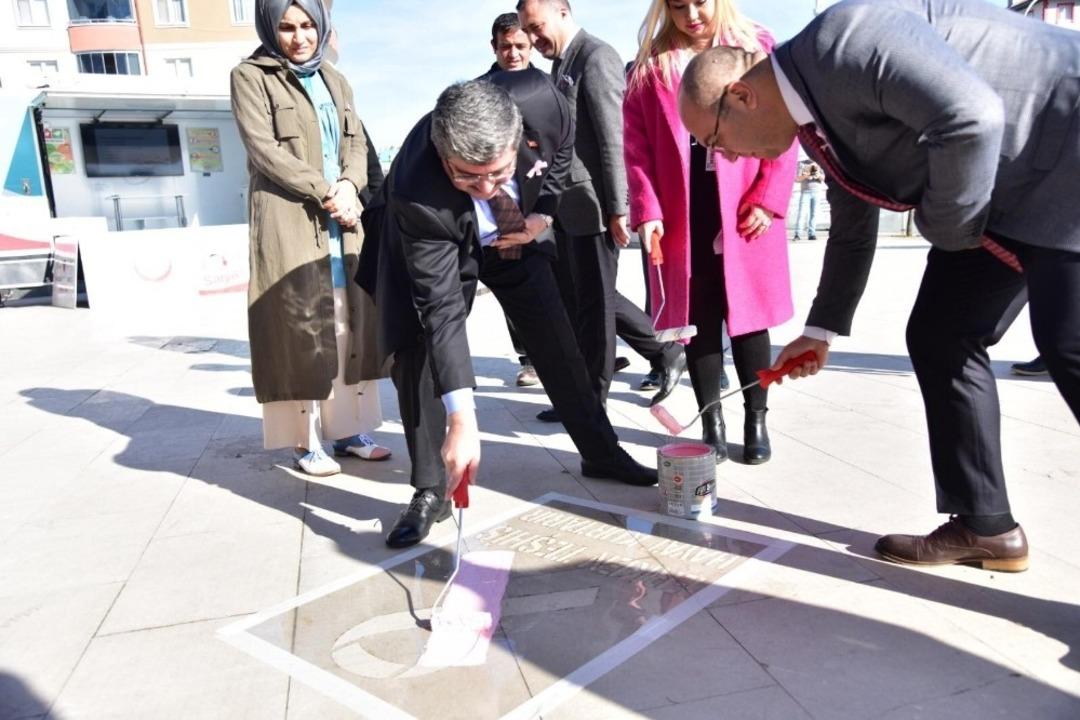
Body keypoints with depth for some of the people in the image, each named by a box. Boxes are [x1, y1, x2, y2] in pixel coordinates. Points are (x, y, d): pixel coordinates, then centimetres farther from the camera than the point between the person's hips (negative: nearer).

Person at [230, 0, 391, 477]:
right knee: (302, 330, -4)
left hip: (344, 223, 6)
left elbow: (358, 145, 12)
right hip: (290, 223, -5)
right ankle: (308, 442, 4)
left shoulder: (335, 81, 19)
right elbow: (264, 150, -10)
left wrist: (350, 186, -9)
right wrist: (325, 193, -16)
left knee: (350, 326, 5)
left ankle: (349, 430, 14)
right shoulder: (250, 77, 1)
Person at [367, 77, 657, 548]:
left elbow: (563, 141, -8)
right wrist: (461, 419, -43)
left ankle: (601, 452, 21)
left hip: (514, 233, 3)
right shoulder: (416, 197, -41)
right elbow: (442, 309, -40)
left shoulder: (537, 97, -35)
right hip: (439, 244, -3)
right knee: (416, 353, -15)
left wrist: (541, 214, -15)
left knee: (556, 340, 4)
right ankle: (430, 491, 1)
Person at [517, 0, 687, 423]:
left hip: (593, 205, -10)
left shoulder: (596, 57, -10)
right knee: (578, 298, 15)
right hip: (569, 206, 10)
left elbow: (614, 138, -16)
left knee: (592, 302, 0)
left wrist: (617, 209, -19)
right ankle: (664, 352, 25)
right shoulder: (561, 65, 17)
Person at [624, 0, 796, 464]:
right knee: (698, 321, 5)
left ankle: (756, 420, 18)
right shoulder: (650, 64, 10)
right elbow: (636, 143, 2)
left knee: (748, 316, 5)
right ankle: (711, 421, 16)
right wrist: (647, 210, -10)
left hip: (746, 213, -1)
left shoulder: (758, 47, 7)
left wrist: (768, 198, -10)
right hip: (681, 217, 1)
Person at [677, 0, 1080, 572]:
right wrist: (821, 330, 21)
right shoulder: (818, 121, 5)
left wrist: (945, 227, -17)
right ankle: (985, 525, 12)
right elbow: (852, 230, 16)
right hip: (998, 191, 9)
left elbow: (971, 117, -34)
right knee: (938, 340, 4)